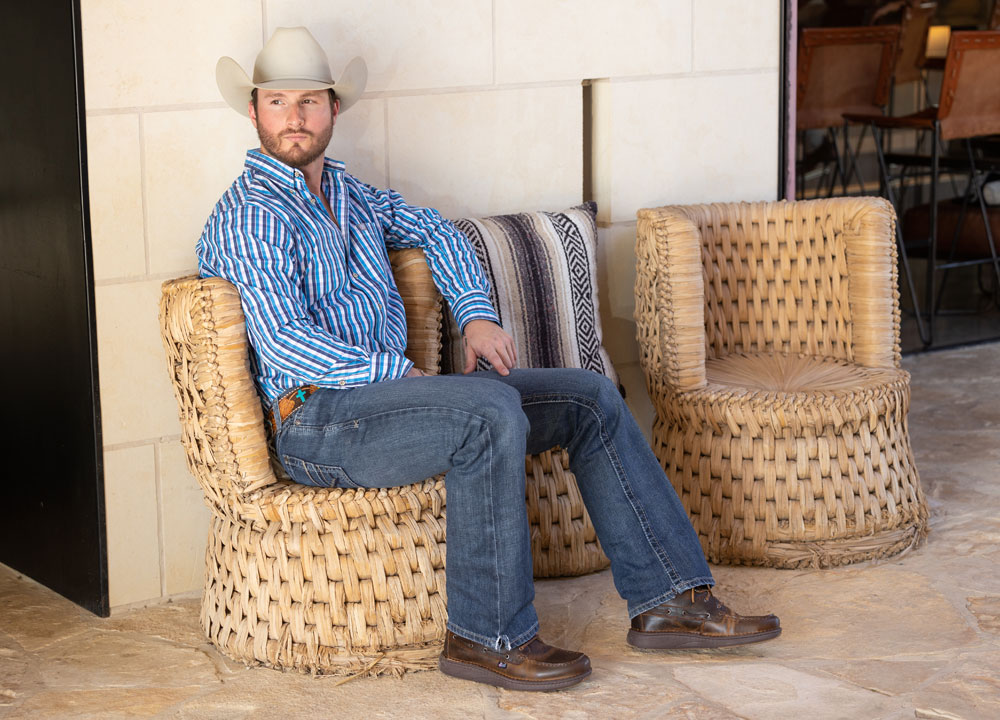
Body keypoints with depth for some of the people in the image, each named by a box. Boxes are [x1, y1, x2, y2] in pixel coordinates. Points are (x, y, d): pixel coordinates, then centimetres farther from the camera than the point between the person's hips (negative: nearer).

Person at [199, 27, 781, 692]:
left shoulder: (349, 193, 19)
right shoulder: (249, 215, -8)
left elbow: (436, 232, 30)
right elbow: (284, 342, -19)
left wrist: (477, 315, 12)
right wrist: (400, 374, -18)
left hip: (389, 386, 9)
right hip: (319, 421, -9)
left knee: (591, 398, 2)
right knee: (493, 412, -34)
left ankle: (669, 599, -1)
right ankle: (490, 638, -25)